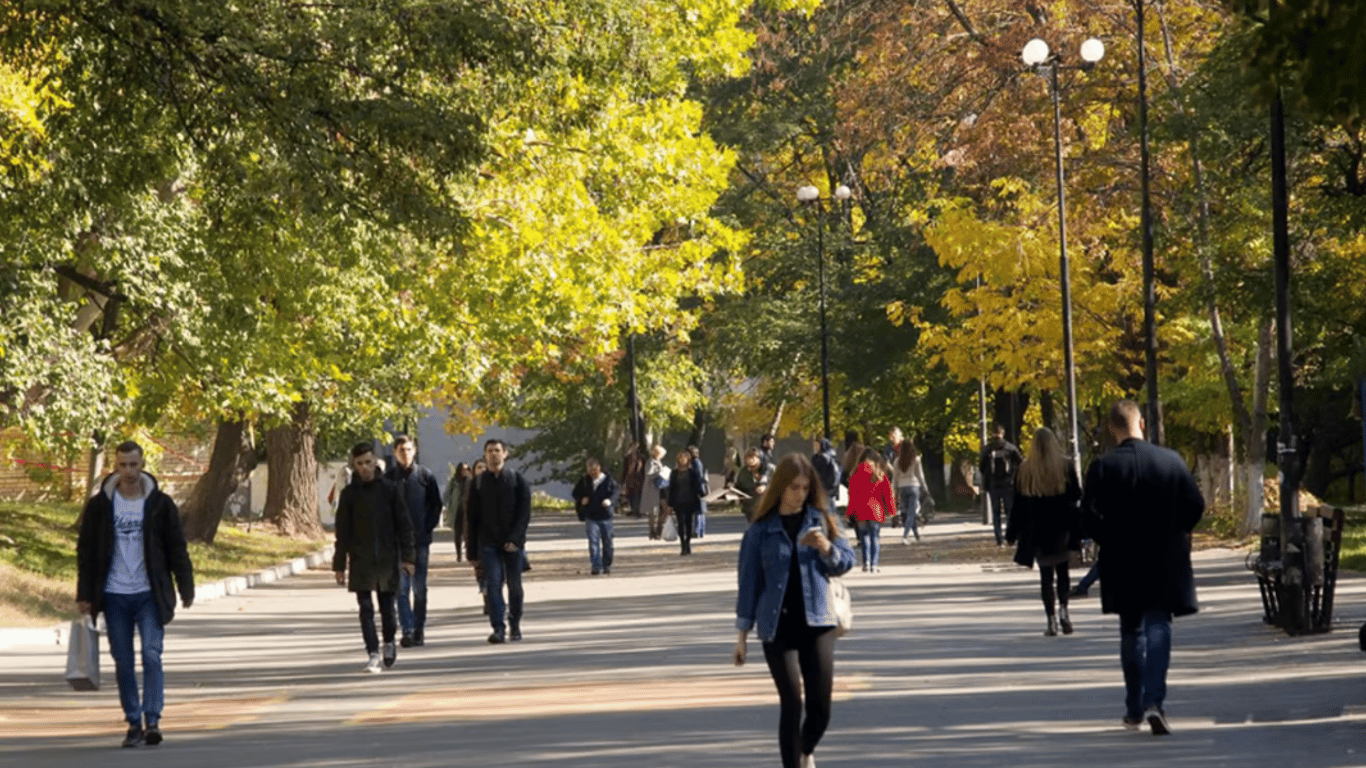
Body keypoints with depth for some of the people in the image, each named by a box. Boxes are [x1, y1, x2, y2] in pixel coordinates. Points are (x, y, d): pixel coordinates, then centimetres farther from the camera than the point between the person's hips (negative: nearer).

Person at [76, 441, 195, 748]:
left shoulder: (160, 504, 1)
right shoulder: (99, 505, 3)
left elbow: (177, 548, 5)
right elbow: (86, 551, 7)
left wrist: (186, 589, 2)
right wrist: (84, 595, 3)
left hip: (149, 595, -1)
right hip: (114, 596, 1)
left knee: (151, 656, -12)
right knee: (123, 663, 4)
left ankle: (152, 721, -11)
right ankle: (133, 723, 12)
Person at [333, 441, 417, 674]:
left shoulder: (389, 490, 2)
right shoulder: (349, 493, 3)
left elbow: (404, 524, 4)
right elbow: (342, 531, 5)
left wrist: (407, 557, -2)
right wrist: (339, 564, 2)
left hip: (387, 558, 0)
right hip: (361, 559, 0)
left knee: (387, 606, 8)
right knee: (366, 608, -6)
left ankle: (389, 643, 33)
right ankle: (374, 656, -7)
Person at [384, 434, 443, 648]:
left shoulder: (425, 476, 3)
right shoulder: (388, 478, 2)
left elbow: (436, 505, 10)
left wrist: (428, 528, 0)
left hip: (420, 540, 0)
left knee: (420, 588, 4)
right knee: (402, 588, -5)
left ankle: (419, 630, 12)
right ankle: (407, 631, -6)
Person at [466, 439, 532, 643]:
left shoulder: (517, 479, 3)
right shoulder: (478, 483, 7)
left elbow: (524, 513, -2)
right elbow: (473, 518, 9)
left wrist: (515, 539, -15)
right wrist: (472, 551, 6)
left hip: (513, 544, 0)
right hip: (488, 543, 0)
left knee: (514, 585, 5)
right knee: (493, 584, -11)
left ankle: (515, 625, 21)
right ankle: (498, 628, -14)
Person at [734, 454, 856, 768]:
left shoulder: (821, 519, 5)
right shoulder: (761, 530, 2)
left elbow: (847, 561, 6)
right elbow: (749, 580, 5)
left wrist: (827, 548, -16)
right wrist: (743, 632, 4)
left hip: (817, 623, 1)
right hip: (778, 627, -1)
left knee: (820, 704, -1)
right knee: (791, 703, -8)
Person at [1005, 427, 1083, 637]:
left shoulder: (1025, 470, -1)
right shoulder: (1065, 465, -3)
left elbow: (1018, 503, 1)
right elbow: (1076, 495, -4)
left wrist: (1012, 533, 7)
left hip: (1037, 529, 0)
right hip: (1062, 526, 0)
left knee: (1045, 574, 4)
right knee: (1062, 570, 11)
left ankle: (1051, 620, -2)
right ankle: (1063, 608, -11)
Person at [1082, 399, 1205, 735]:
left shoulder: (1103, 466, -8)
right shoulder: (1171, 460, -4)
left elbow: (1089, 515, -12)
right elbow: (1196, 505, -2)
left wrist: (1110, 542, 3)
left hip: (1122, 567, 0)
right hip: (1165, 565, 0)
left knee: (1131, 633, 13)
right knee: (1158, 629, 1)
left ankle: (1134, 708, 19)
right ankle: (1154, 701, -17)